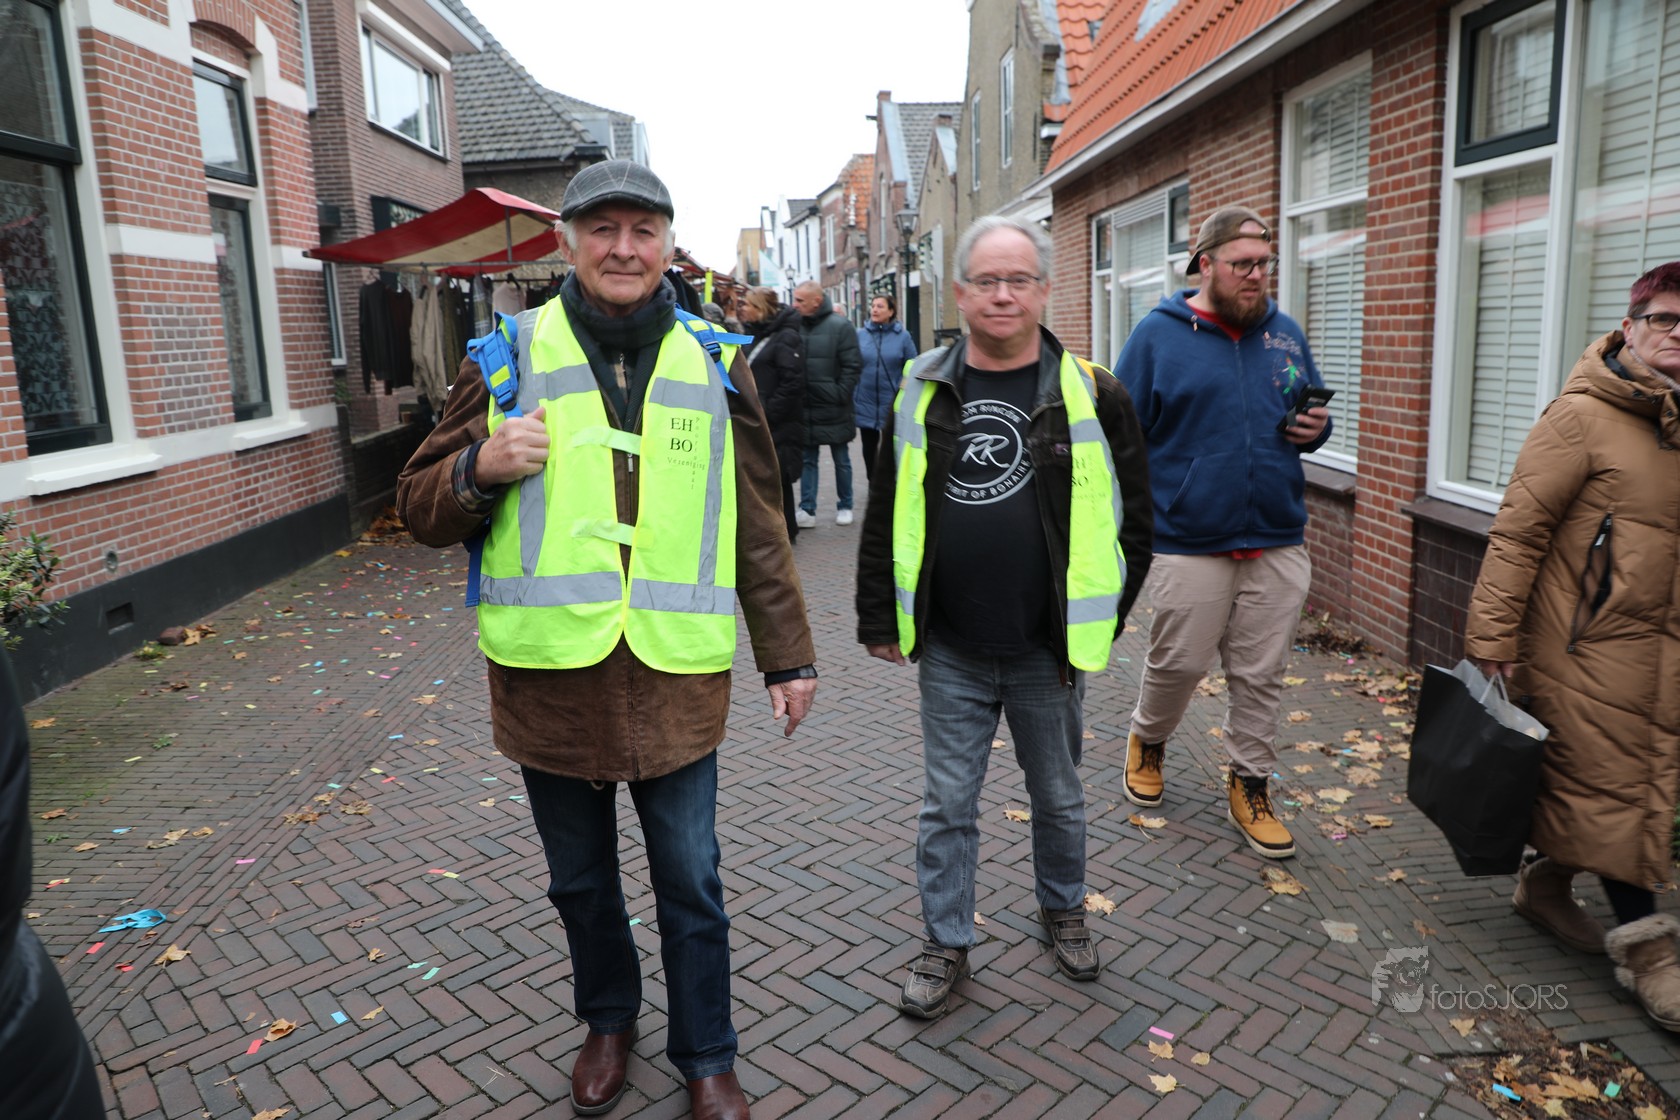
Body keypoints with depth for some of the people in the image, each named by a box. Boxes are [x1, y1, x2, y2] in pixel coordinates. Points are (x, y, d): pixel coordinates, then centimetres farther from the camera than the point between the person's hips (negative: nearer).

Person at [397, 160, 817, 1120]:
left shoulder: (714, 365, 5)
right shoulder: (508, 355, 2)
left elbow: (757, 529, 9)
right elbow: (421, 508, 5)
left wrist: (789, 656, 8)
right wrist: (481, 467, -17)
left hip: (676, 680, 0)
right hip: (550, 678, 1)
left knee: (691, 885, 11)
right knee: (582, 881, 19)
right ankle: (609, 1021, 45)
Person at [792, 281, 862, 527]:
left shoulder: (839, 326, -9)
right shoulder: (796, 326, 3)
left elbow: (853, 366, -11)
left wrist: (840, 395, -15)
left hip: (832, 408, -4)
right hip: (804, 407, 4)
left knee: (841, 460, 10)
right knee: (807, 460, 7)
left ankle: (844, 506, 23)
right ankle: (807, 510, 9)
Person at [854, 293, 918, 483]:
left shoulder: (903, 336, -4)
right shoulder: (860, 334, 0)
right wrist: (851, 396, -1)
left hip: (893, 404, -2)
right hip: (866, 403, 2)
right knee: (869, 447, 13)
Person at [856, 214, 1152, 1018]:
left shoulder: (1091, 395, -4)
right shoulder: (923, 393, 1)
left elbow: (1132, 519, 1)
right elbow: (883, 515, 6)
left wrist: (1100, 624, -2)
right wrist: (879, 619, 5)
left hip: (1048, 651, 0)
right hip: (950, 653, 1)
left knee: (1059, 798, 19)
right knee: (947, 804, 11)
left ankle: (1063, 910, 44)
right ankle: (946, 943, 29)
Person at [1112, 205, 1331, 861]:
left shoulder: (1286, 334, 10)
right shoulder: (1158, 335, -3)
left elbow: (1313, 411, 22)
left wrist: (1315, 429, -3)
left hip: (1278, 543, 4)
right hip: (1188, 543, -4)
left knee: (1261, 675, 10)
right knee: (1177, 663, 8)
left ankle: (1249, 787, 25)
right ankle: (1148, 741, 37)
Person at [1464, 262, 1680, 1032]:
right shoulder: (1583, 416, -12)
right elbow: (1518, 529, -15)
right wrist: (1493, 636, -17)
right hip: (1583, 641, -8)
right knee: (1604, 782, 2)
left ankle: (1546, 884, 33)